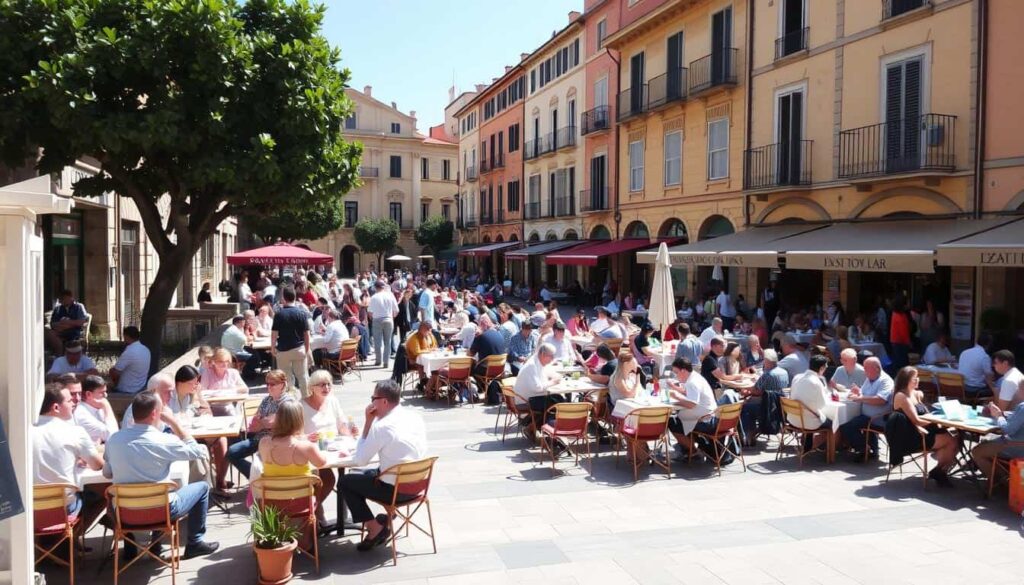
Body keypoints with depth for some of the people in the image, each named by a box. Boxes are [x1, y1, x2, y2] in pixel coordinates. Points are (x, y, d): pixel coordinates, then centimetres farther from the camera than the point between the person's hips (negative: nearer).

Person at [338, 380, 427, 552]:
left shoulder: (382, 426, -20)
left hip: (395, 489, -8)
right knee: (370, 474, 30)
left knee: (345, 482, 11)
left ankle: (374, 528, 7)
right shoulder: (416, 417, 1)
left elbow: (360, 460, -9)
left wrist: (368, 422, -8)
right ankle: (384, 519, 24)